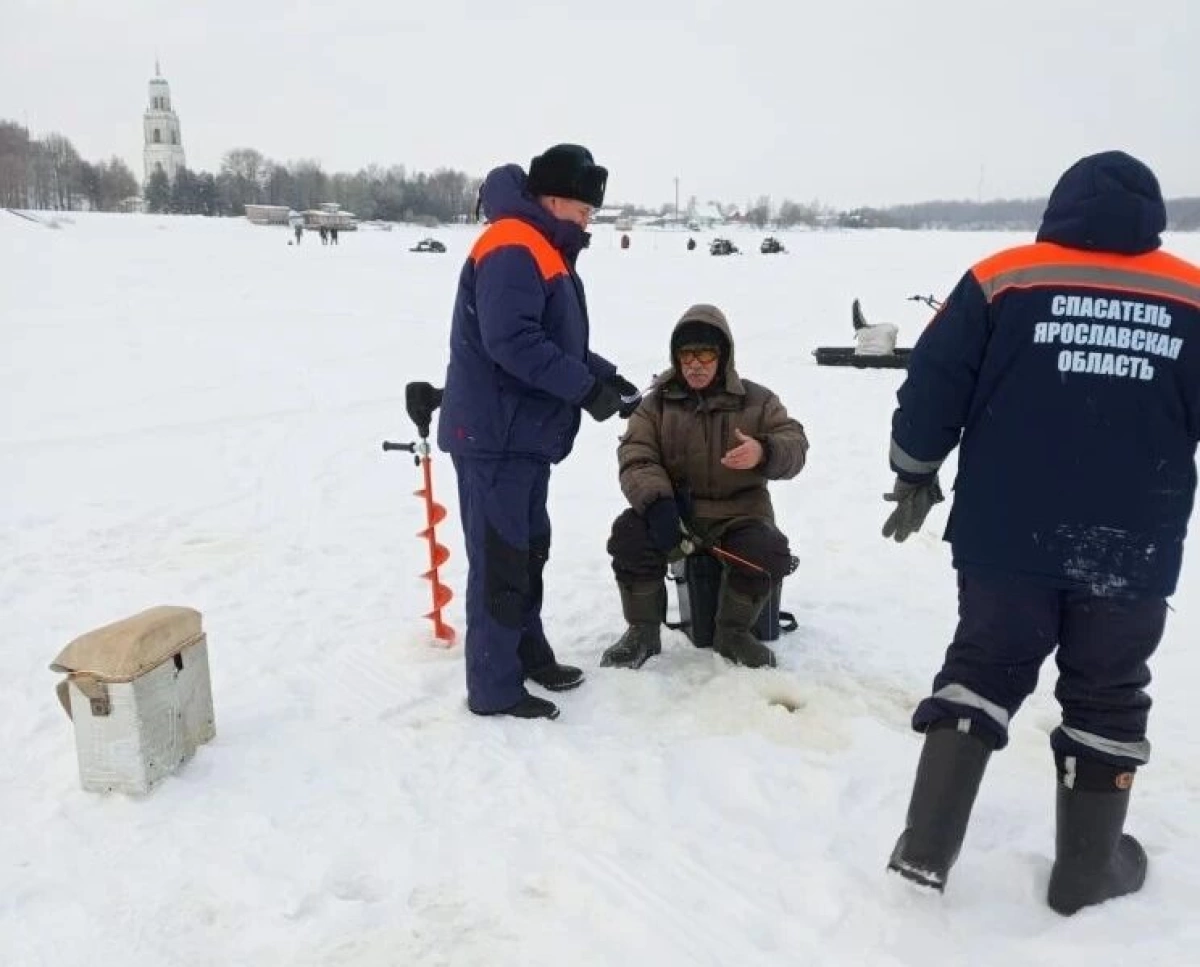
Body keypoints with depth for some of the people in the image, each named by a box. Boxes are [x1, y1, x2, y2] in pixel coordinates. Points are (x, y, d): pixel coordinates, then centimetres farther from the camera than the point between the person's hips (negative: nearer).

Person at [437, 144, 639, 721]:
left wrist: (604, 374, 7)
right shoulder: (512, 249, -16)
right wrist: (585, 386, -22)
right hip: (494, 434, -11)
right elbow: (513, 342, -28)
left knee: (529, 549, 18)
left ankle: (529, 655, 32)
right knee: (500, 558, -4)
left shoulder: (545, 252, 18)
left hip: (524, 433, 11)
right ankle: (495, 689, 7)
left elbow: (558, 341, 22)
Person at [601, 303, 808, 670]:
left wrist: (764, 453, -27)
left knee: (768, 552, -30)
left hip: (738, 513, 0)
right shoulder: (656, 404, 4)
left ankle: (732, 632, 0)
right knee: (629, 533, -29)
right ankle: (643, 631, -5)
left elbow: (795, 446, -1)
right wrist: (657, 501, -29)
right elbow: (636, 459, -7)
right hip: (672, 512, 0)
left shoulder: (757, 401, 6)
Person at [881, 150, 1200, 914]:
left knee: (981, 672, 14)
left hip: (1007, 539, 0)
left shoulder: (1002, 279, -5)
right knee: (1105, 699, 15)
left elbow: (934, 385, -6)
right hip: (1132, 553, 1)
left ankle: (927, 845, 14)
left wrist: (916, 476, 7)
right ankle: (1087, 868, 28)